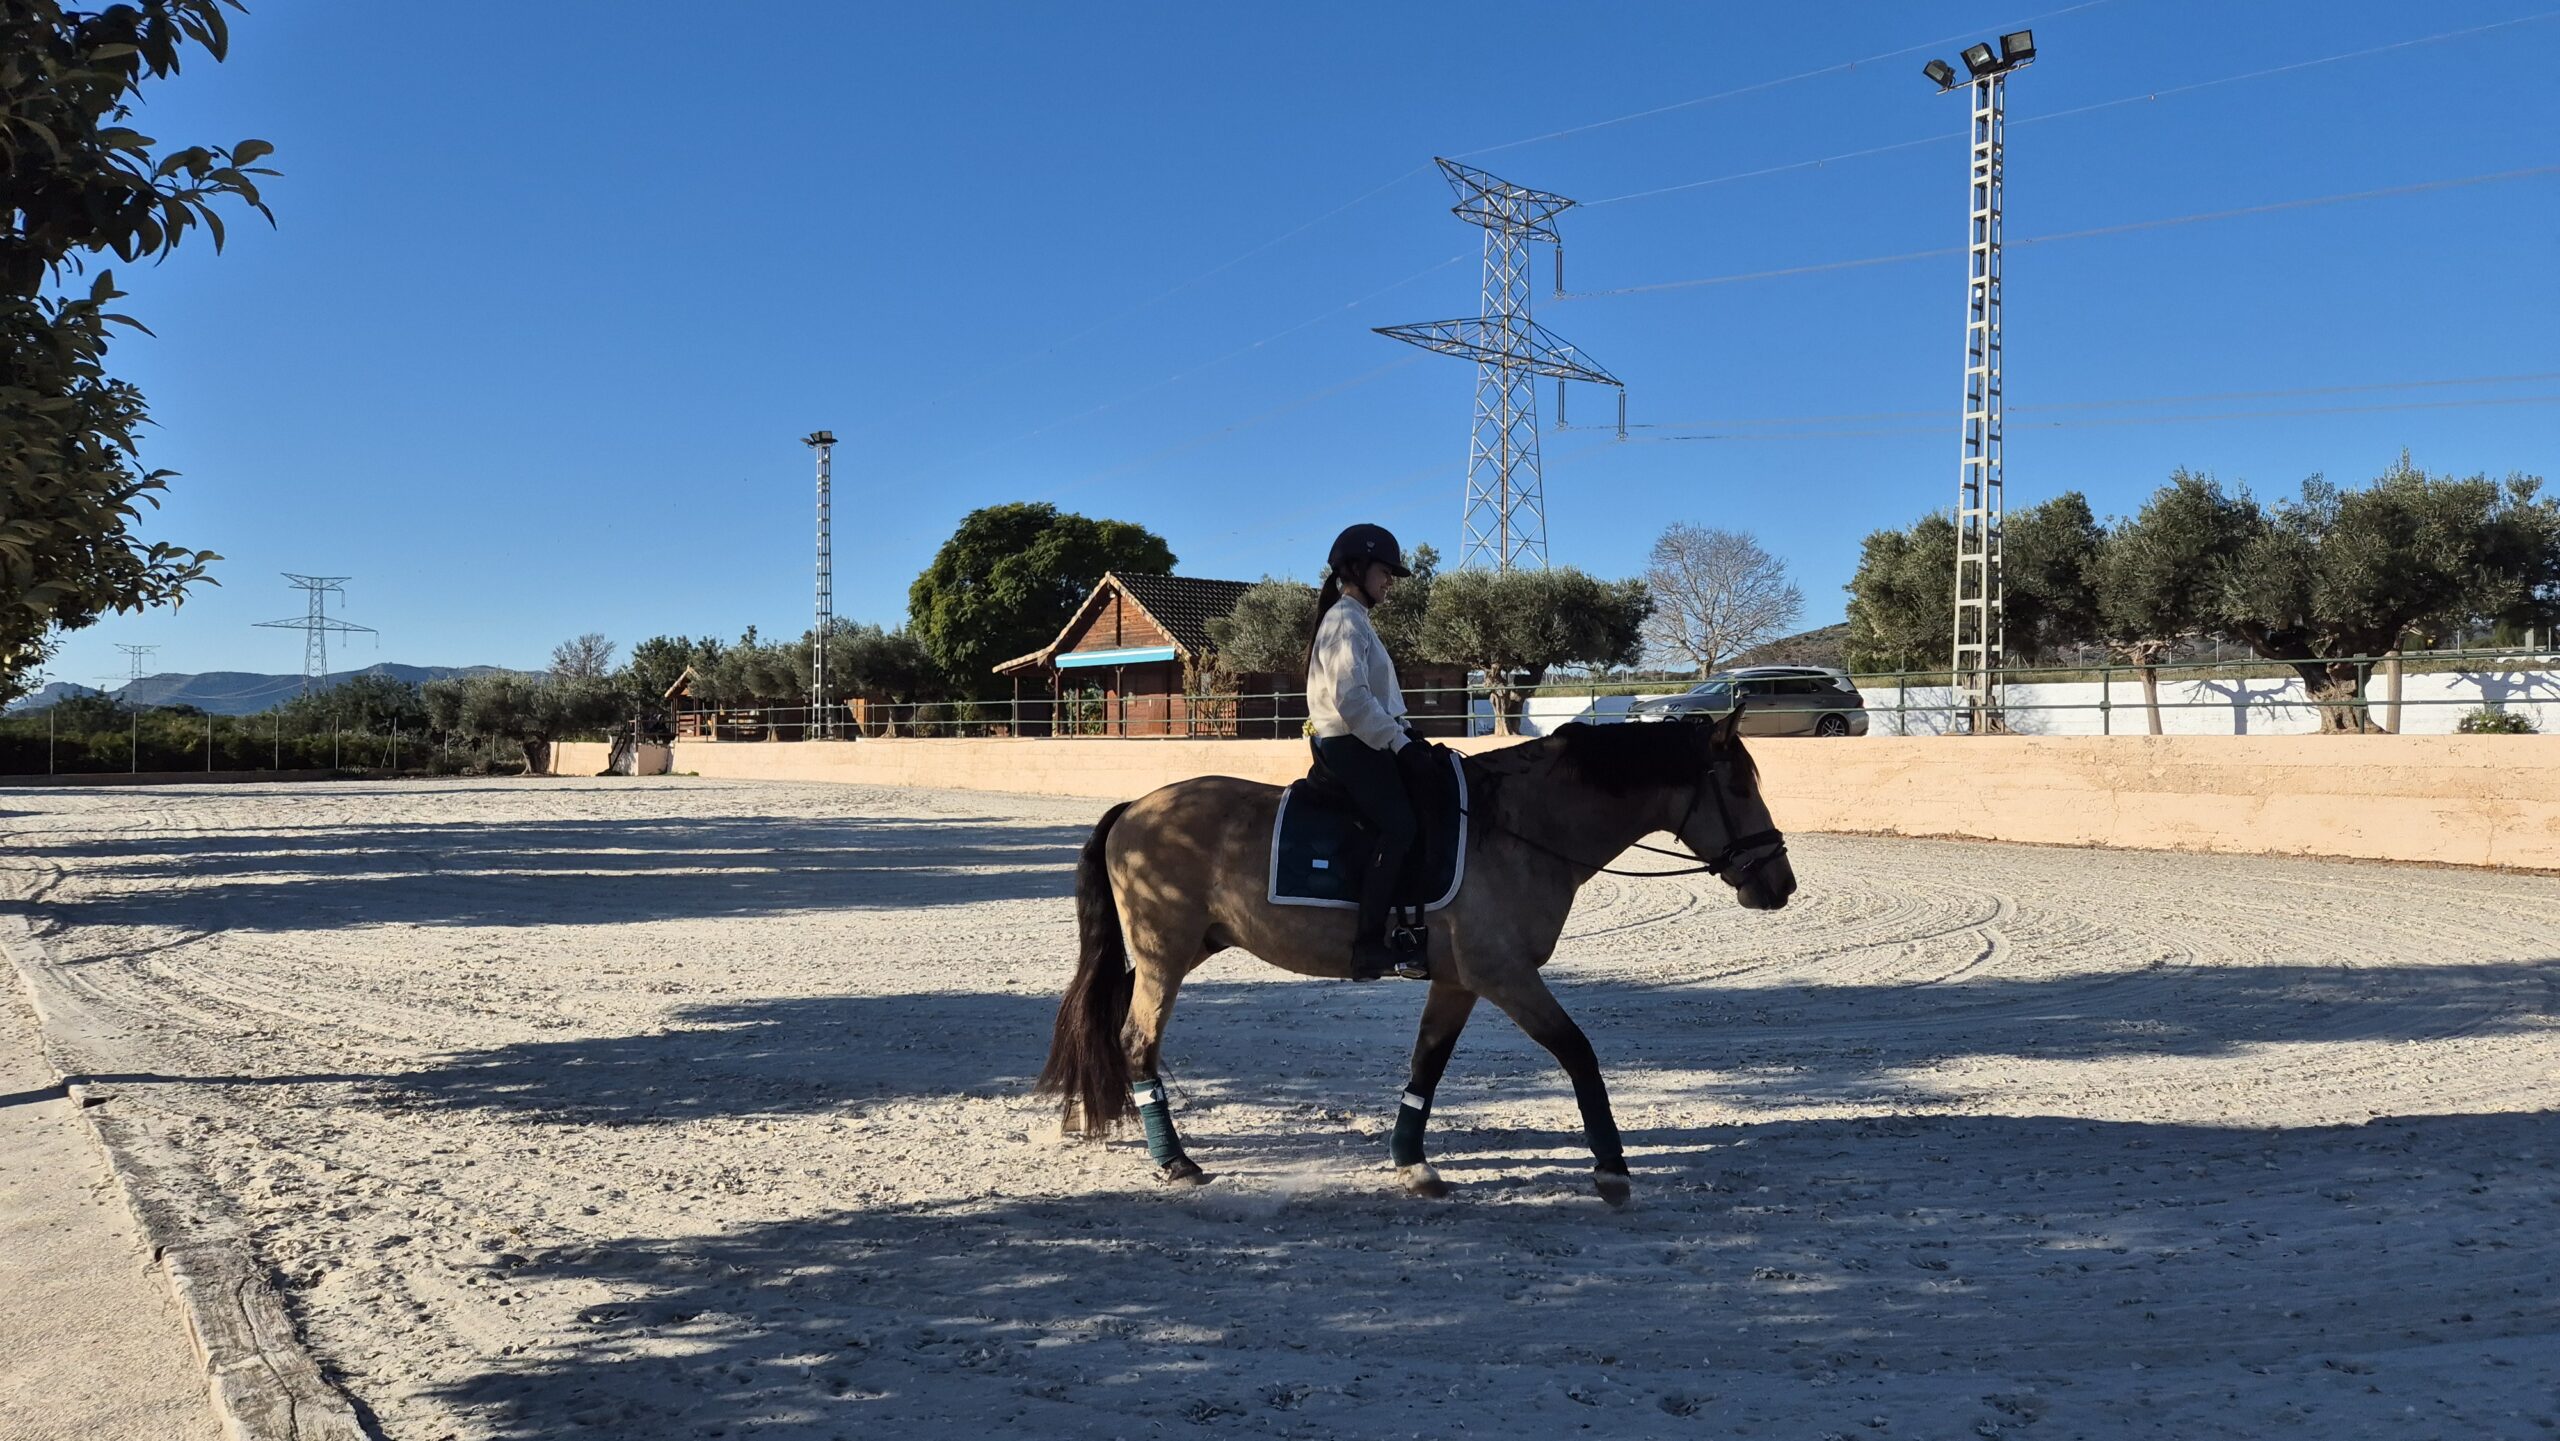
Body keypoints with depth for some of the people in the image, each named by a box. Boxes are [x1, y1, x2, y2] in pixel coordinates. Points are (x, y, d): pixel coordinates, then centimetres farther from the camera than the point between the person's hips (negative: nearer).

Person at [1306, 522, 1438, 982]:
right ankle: (1369, 946, -27)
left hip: (1365, 743, 11)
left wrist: (1407, 736, 12)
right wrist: (1399, 743, -21)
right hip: (1350, 746, -11)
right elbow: (1351, 699, -22)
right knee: (1399, 827, -24)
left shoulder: (1356, 620, 21)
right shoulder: (1345, 621, -11)